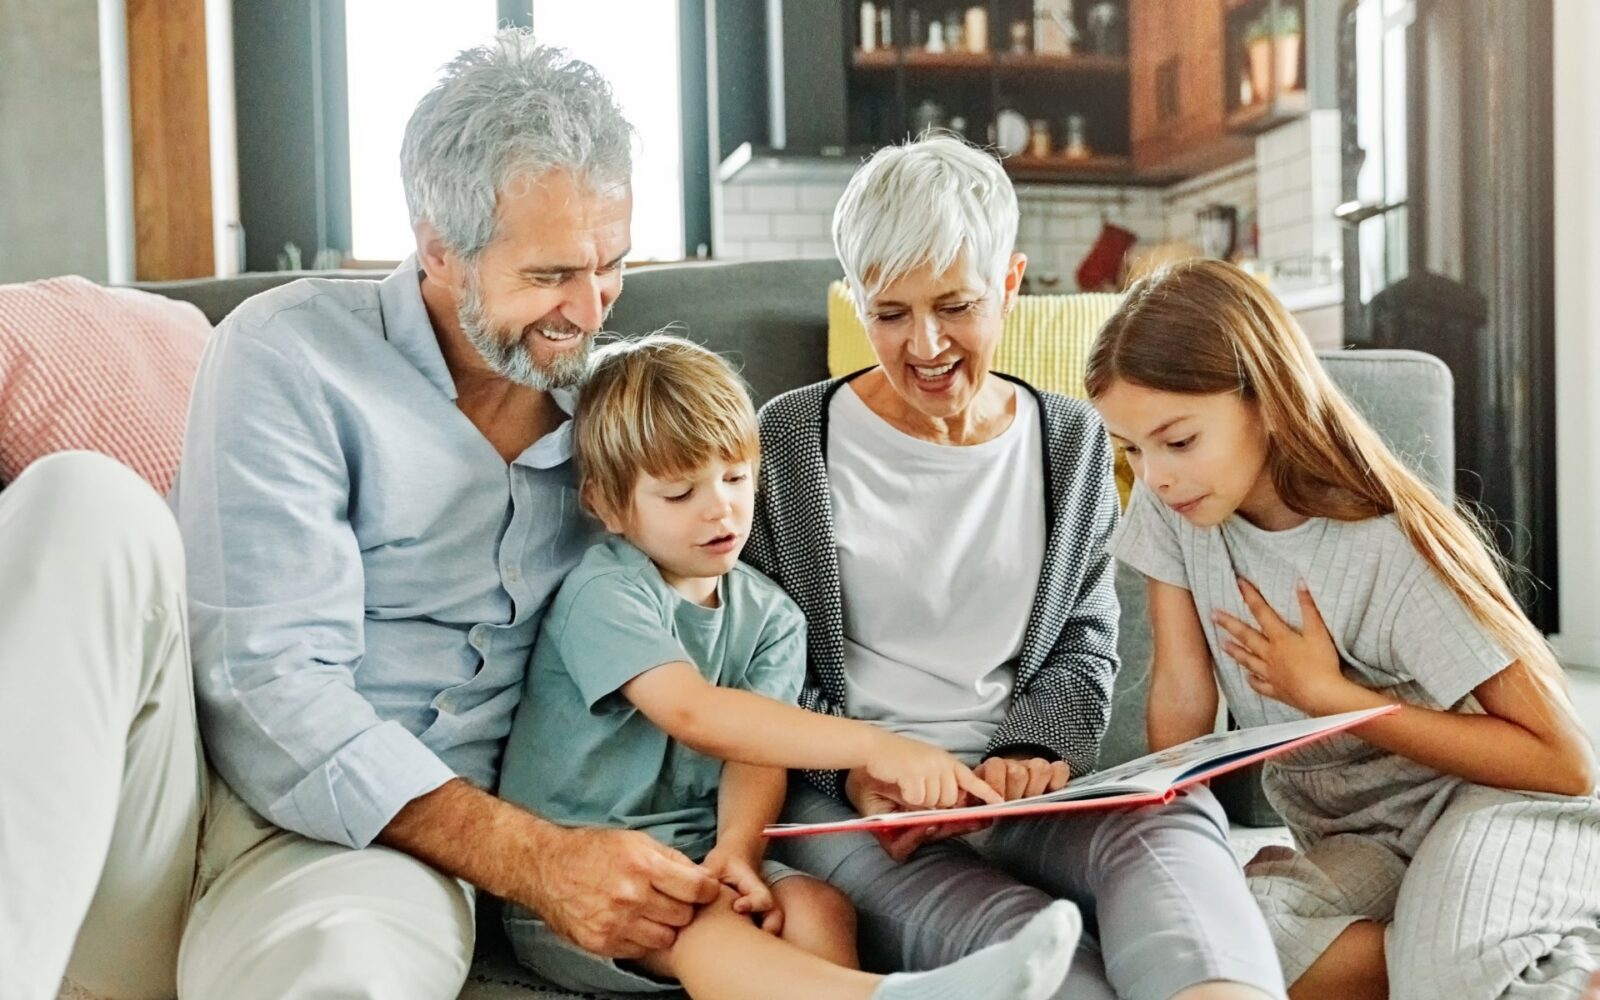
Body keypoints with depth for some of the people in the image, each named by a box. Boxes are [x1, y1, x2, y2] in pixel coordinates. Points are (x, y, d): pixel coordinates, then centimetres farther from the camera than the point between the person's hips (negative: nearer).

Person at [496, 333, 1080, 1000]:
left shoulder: (769, 617, 7)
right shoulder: (605, 594, -13)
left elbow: (754, 755, -3)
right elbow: (692, 713, -29)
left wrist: (737, 845, -27)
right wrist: (874, 747, -38)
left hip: (692, 854, 7)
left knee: (818, 906, -22)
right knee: (703, 928, -36)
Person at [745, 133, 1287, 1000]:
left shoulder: (1074, 441, 13)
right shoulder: (787, 440, 3)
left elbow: (1082, 650, 14)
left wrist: (1030, 750, -8)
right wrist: (853, 765, -15)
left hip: (1018, 791, 3)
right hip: (841, 804, -2)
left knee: (1174, 818, -34)